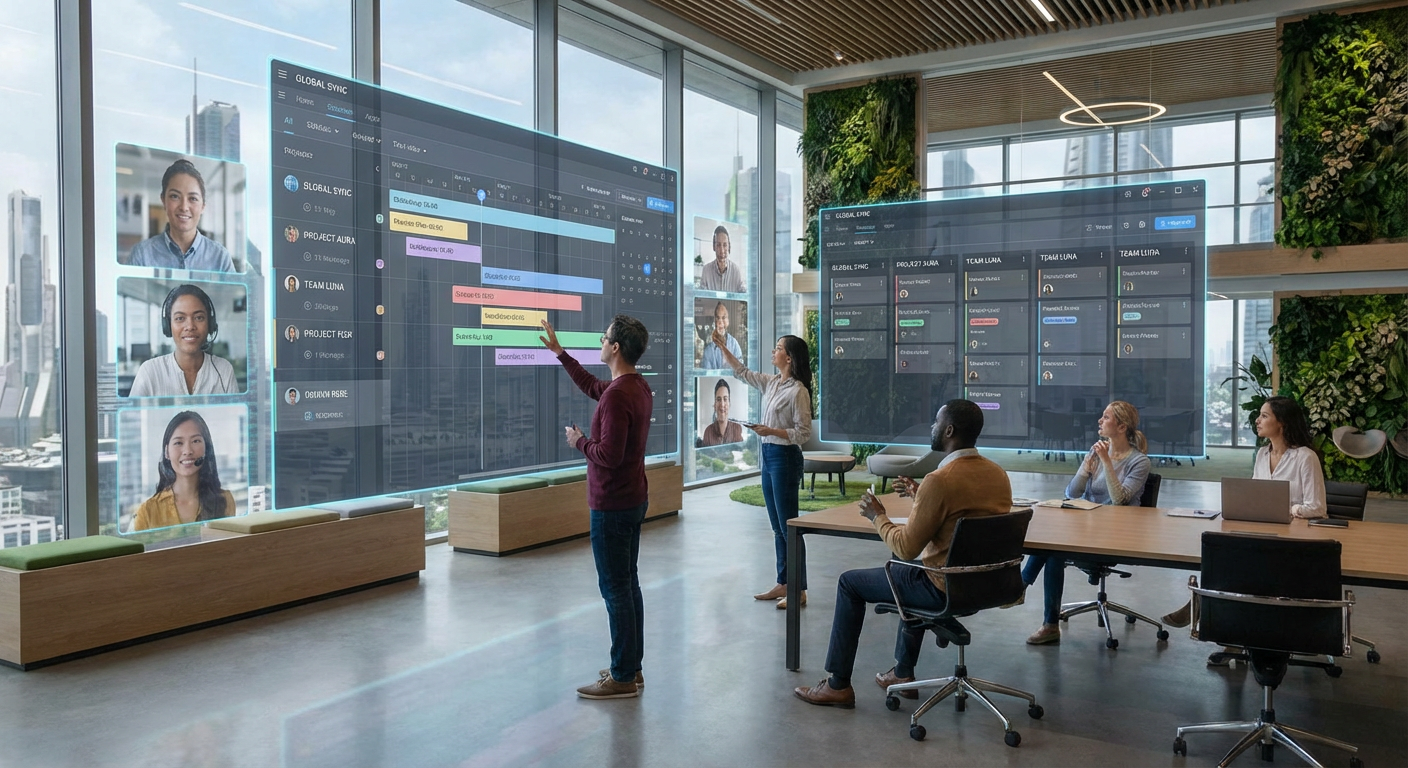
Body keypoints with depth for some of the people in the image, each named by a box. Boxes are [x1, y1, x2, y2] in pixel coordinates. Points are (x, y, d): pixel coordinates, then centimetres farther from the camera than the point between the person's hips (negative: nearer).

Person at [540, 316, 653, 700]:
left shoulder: (617, 396, -23)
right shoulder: (640, 387, 9)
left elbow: (609, 455, -27)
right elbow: (591, 386, 26)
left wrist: (579, 441, -8)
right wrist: (558, 351, 29)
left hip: (611, 506, -10)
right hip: (634, 500, 10)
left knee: (616, 589, -3)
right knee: (628, 584, 15)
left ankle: (622, 678, 5)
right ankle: (632, 667, 23)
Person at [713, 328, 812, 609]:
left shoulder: (798, 391, -15)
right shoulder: (771, 383, 8)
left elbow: (804, 433, -15)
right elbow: (742, 372, 21)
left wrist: (771, 431, -22)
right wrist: (721, 346, 17)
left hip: (785, 458, -9)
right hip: (768, 456, 9)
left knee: (788, 526, -3)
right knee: (777, 527, 13)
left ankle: (799, 591, 4)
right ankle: (783, 584, 22)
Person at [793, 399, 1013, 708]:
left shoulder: (940, 480, -25)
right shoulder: (999, 474, 1)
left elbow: (906, 548, -21)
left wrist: (878, 516, -4)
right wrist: (919, 496, 20)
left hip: (945, 589, -8)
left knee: (849, 583, 9)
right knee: (914, 574, 38)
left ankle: (838, 685, 17)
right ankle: (903, 673, 39)